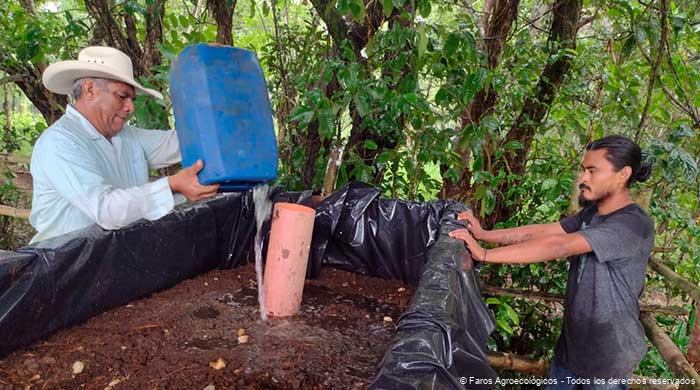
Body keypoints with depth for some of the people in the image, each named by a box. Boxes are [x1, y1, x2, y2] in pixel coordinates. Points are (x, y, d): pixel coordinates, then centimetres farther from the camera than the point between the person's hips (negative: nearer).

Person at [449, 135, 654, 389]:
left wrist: (485, 254, -34)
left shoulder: (634, 225, -25)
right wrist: (484, 234, -16)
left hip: (608, 358, -7)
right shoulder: (591, 213, 3)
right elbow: (543, 230, -5)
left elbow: (558, 246, -33)